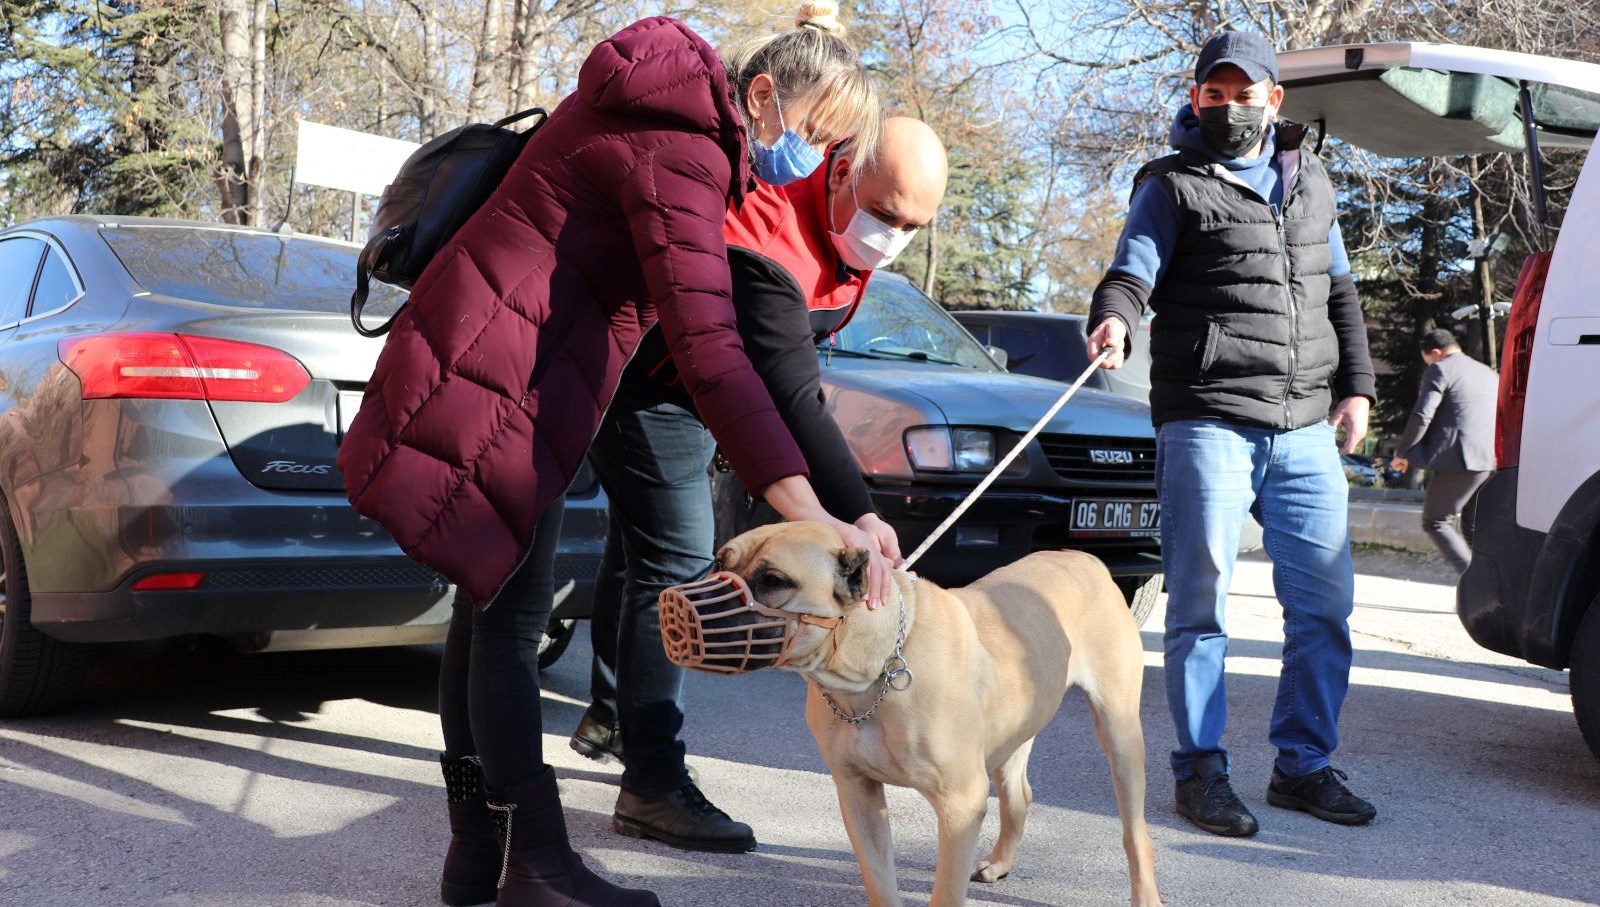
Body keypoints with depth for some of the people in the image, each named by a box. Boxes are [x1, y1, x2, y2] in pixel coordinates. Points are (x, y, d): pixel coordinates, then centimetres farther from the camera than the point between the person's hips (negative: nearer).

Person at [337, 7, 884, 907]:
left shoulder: (674, 108, 8)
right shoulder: (680, 157, -21)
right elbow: (709, 351, -34)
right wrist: (809, 516, -42)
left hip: (500, 374, 10)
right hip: (493, 384, -10)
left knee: (491, 608, 11)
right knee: (510, 617, -7)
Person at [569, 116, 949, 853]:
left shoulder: (847, 229, -7)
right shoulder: (767, 248, -37)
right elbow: (793, 402, -44)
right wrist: (856, 513, -51)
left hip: (696, 391, 10)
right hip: (648, 395, -10)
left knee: (639, 551, 21)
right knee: (673, 566, -15)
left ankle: (608, 718, 38)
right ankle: (652, 785, -11)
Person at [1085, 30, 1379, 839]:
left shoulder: (1311, 182, 21)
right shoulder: (1174, 186, 5)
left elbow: (1338, 291, 25)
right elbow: (1134, 267, -10)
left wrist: (1356, 385, 15)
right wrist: (1113, 317, -32)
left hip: (1307, 430, 5)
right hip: (1208, 421, -5)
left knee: (1324, 599, 6)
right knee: (1200, 600, -3)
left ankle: (1303, 764, 19)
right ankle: (1200, 770, 7)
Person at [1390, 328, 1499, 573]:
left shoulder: (1440, 371, -2)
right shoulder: (1489, 374, 23)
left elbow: (1422, 416, -10)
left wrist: (1402, 453, 0)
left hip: (1460, 459, -8)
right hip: (1493, 461, 8)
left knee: (1435, 522, 0)